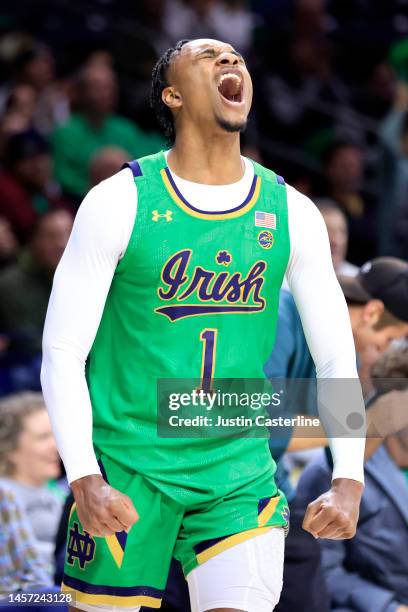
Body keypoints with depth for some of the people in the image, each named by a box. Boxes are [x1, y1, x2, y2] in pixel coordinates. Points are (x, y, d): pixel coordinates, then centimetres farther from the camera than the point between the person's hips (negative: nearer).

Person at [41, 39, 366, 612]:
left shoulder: (291, 214, 3)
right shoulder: (119, 202, -6)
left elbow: (337, 358, 7)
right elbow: (62, 352, -6)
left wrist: (349, 480, -5)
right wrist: (84, 480, -17)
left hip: (238, 469, 2)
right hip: (127, 465, -2)